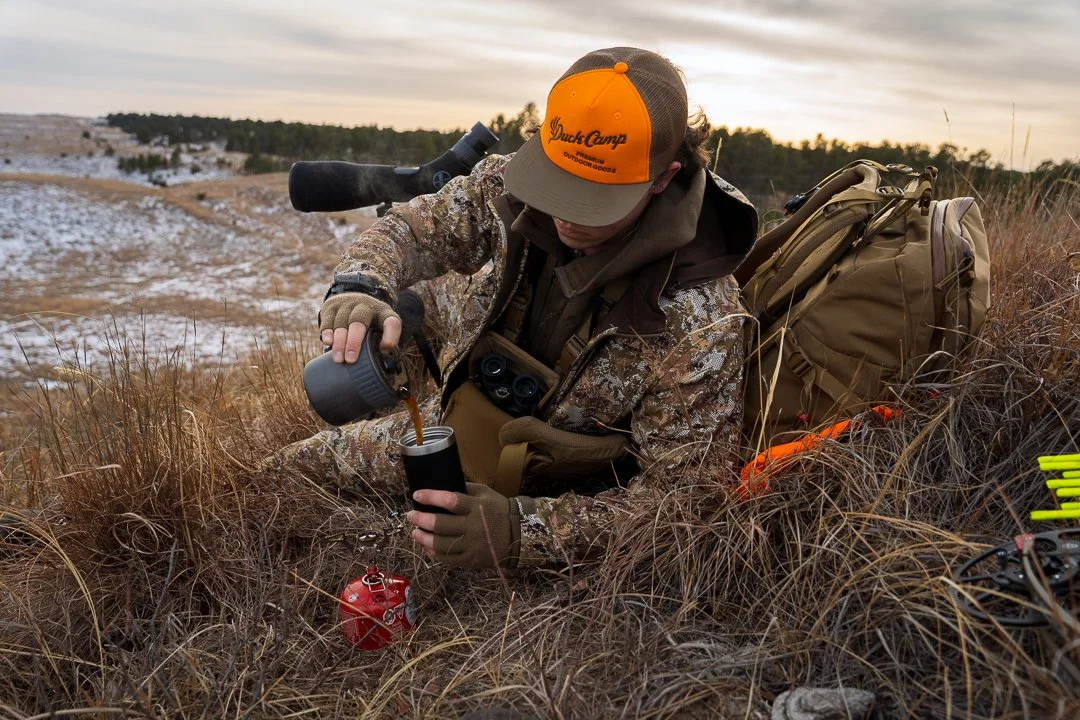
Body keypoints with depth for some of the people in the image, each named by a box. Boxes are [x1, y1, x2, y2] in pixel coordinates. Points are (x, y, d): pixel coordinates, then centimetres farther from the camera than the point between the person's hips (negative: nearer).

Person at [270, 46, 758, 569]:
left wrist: (524, 531, -44)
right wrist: (359, 286, -34)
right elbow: (411, 229, -8)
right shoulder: (511, 187, -22)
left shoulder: (699, 325, -37)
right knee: (285, 468, 26)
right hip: (451, 428, 6)